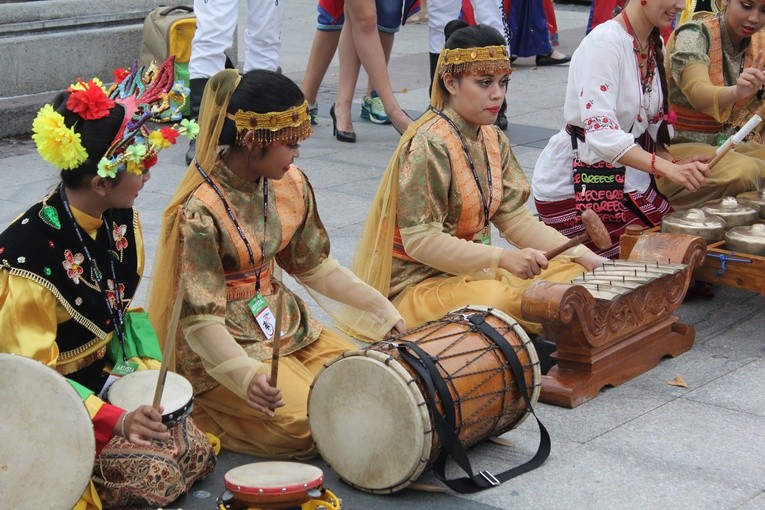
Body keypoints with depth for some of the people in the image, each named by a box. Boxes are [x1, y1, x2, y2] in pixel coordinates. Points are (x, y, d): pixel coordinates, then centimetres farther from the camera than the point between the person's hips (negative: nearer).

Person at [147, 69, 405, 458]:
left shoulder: (290, 185, -1)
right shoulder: (201, 210, -23)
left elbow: (315, 266, 13)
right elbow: (200, 319, -24)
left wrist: (382, 309, 6)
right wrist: (247, 375, -40)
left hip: (283, 320, 7)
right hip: (227, 346, -7)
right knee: (307, 425, -22)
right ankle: (197, 410, -1)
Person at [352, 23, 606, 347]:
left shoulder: (493, 140, 8)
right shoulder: (429, 145, -18)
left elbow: (515, 217, 6)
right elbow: (420, 240, -24)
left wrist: (581, 255, -7)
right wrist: (503, 258, -32)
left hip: (473, 269, 9)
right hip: (418, 282, -8)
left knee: (574, 273, -2)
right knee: (503, 300, -34)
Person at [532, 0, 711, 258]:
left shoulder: (656, 46, 8)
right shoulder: (604, 43, -18)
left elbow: (648, 132, 14)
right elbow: (601, 134, -30)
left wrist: (676, 166, -6)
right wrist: (668, 168, -40)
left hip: (628, 180, 9)